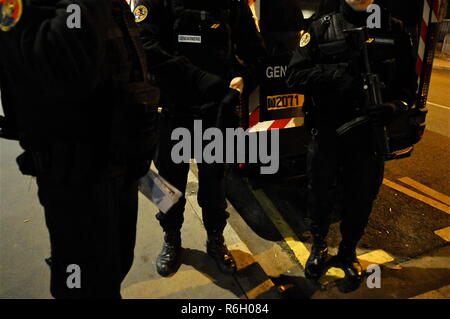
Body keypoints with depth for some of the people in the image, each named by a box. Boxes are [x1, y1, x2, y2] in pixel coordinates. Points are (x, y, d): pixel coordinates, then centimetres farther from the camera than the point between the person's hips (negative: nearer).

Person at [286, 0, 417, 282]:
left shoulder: (395, 31, 4)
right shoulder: (322, 28, 0)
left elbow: (408, 82, 4)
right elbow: (295, 76, -6)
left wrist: (397, 106, -17)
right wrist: (335, 74, -21)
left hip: (371, 133, 1)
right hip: (326, 132, -1)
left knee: (362, 198, 13)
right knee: (319, 195, 12)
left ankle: (348, 251, 40)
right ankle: (319, 246, 40)